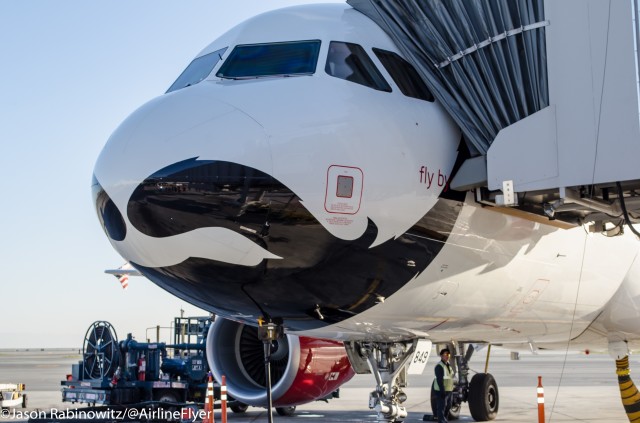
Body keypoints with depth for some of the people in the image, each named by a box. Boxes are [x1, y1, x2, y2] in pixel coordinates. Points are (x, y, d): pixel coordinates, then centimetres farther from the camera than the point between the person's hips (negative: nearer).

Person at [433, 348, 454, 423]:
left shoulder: (448, 365, 14)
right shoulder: (439, 366, -15)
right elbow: (439, 380, -20)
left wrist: (451, 388, 18)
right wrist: (443, 391, -24)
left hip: (448, 390, 9)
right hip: (441, 391, -9)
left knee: (448, 406, 17)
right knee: (441, 407, -8)